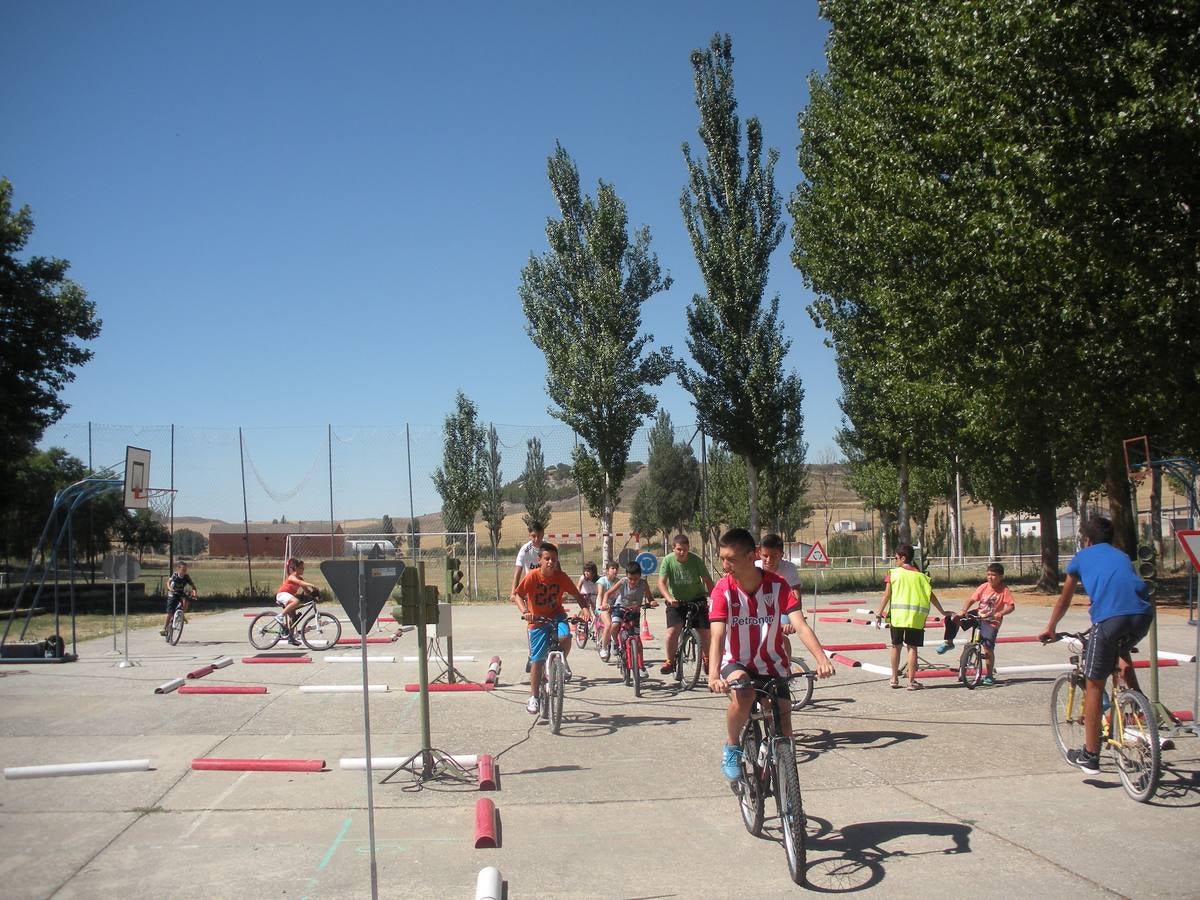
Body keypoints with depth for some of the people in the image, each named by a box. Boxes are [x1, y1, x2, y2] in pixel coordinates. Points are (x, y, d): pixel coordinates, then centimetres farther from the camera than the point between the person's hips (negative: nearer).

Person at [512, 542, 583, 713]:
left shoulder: (561, 576, -11)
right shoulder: (532, 576, -17)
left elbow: (576, 594, -2)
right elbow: (517, 595, -14)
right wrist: (524, 611, -31)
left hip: (556, 616, 1)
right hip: (537, 620, -1)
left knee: (565, 637, -30)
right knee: (537, 659, 0)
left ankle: (562, 662, 3)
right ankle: (533, 697, 13)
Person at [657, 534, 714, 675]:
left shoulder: (696, 560, -13)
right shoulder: (668, 560, -13)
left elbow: (707, 580, -12)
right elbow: (661, 583, -18)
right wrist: (669, 598, -35)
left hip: (697, 600, 0)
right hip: (676, 602, 0)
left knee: (705, 632, -4)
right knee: (672, 631, -17)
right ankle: (670, 661, 3)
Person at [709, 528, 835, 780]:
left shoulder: (777, 585, -14)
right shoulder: (723, 590, -16)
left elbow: (800, 624, -23)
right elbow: (717, 636, -26)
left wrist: (822, 659, -39)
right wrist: (713, 675, -43)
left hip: (772, 665, 2)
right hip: (736, 663, -2)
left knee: (783, 716, -9)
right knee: (743, 695, -33)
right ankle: (732, 748, -7)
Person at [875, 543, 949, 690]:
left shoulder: (894, 573, 4)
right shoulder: (920, 575, 10)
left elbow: (887, 595, -3)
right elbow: (931, 596, 10)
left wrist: (880, 612, -2)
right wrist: (942, 612, 20)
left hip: (897, 613, -1)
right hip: (916, 616, 1)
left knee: (896, 645, 12)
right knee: (912, 647, 3)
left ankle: (894, 678, 19)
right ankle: (911, 681, 1)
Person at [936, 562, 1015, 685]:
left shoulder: (1004, 590, -10)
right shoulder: (984, 587, -1)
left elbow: (1011, 606, -20)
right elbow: (971, 600, -1)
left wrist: (1000, 613, -38)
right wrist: (963, 611, -19)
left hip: (991, 622, -4)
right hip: (978, 616, 4)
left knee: (988, 648, -10)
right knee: (955, 619, -18)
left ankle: (989, 675, 7)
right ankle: (948, 642, -1)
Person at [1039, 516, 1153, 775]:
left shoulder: (1081, 557, 25)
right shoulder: (1122, 556, 34)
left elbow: (1064, 600, 33)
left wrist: (1049, 629, 47)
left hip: (1110, 617, -4)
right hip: (1144, 615, 4)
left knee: (1094, 686, 9)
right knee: (1122, 654, 37)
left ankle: (1090, 756, 13)